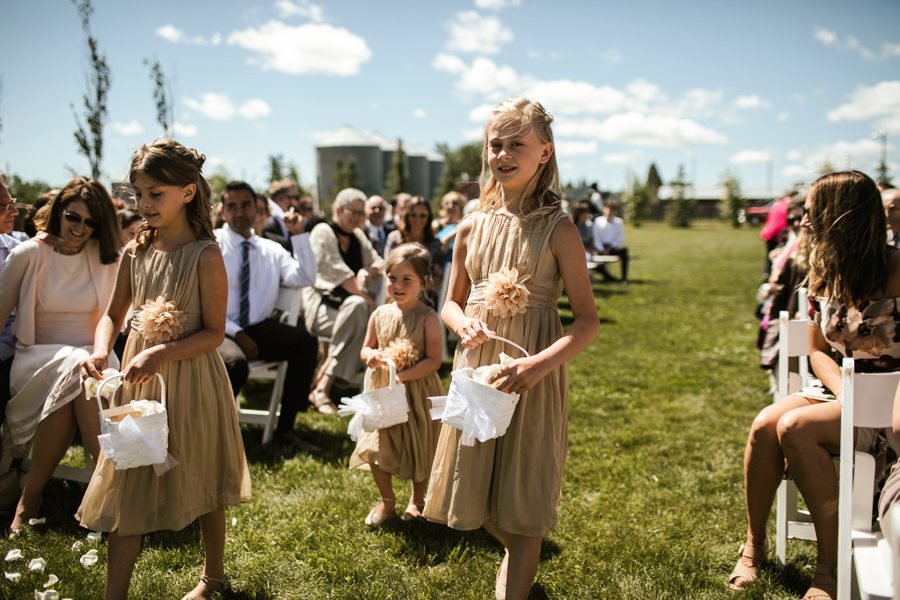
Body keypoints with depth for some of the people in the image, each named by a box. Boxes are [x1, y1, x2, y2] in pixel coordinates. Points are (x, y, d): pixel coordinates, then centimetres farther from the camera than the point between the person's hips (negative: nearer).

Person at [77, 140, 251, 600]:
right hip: (139, 382, 4)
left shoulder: (205, 255, -13)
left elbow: (214, 331, -14)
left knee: (200, 483, 13)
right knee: (127, 488, 7)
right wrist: (100, 351, -10)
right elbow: (113, 315, 10)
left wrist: (162, 354, -26)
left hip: (192, 381, -4)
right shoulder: (135, 252, 2)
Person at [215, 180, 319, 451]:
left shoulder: (271, 249, 12)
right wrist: (236, 333, -15)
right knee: (235, 362, -37)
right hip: (218, 330, -4)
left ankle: (285, 428, -13)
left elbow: (304, 279, -1)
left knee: (305, 341, -23)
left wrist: (299, 234, -5)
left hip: (259, 329, 4)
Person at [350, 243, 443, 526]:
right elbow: (366, 348, 10)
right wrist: (371, 355, -13)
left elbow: (434, 360, -17)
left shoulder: (427, 318, -14)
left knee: (419, 448, 12)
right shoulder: (380, 314, 0)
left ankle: (417, 500, 37)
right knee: (375, 448, 4)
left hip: (417, 393, -3)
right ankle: (387, 500, 28)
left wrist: (402, 375, -26)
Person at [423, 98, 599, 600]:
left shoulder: (558, 230, -9)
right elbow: (452, 302, 13)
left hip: (532, 376, -5)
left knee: (522, 504, 4)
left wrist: (539, 364, -26)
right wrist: (464, 323, -10)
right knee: (475, 491, 17)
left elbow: (588, 321, -11)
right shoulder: (473, 228, 3)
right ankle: (516, 556, 48)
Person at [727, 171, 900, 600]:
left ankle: (832, 565, -16)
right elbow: (817, 351, 8)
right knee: (765, 424, -21)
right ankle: (754, 546, -6)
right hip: (842, 389, 6)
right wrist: (847, 393, -10)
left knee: (795, 427, -29)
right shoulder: (823, 270, 6)